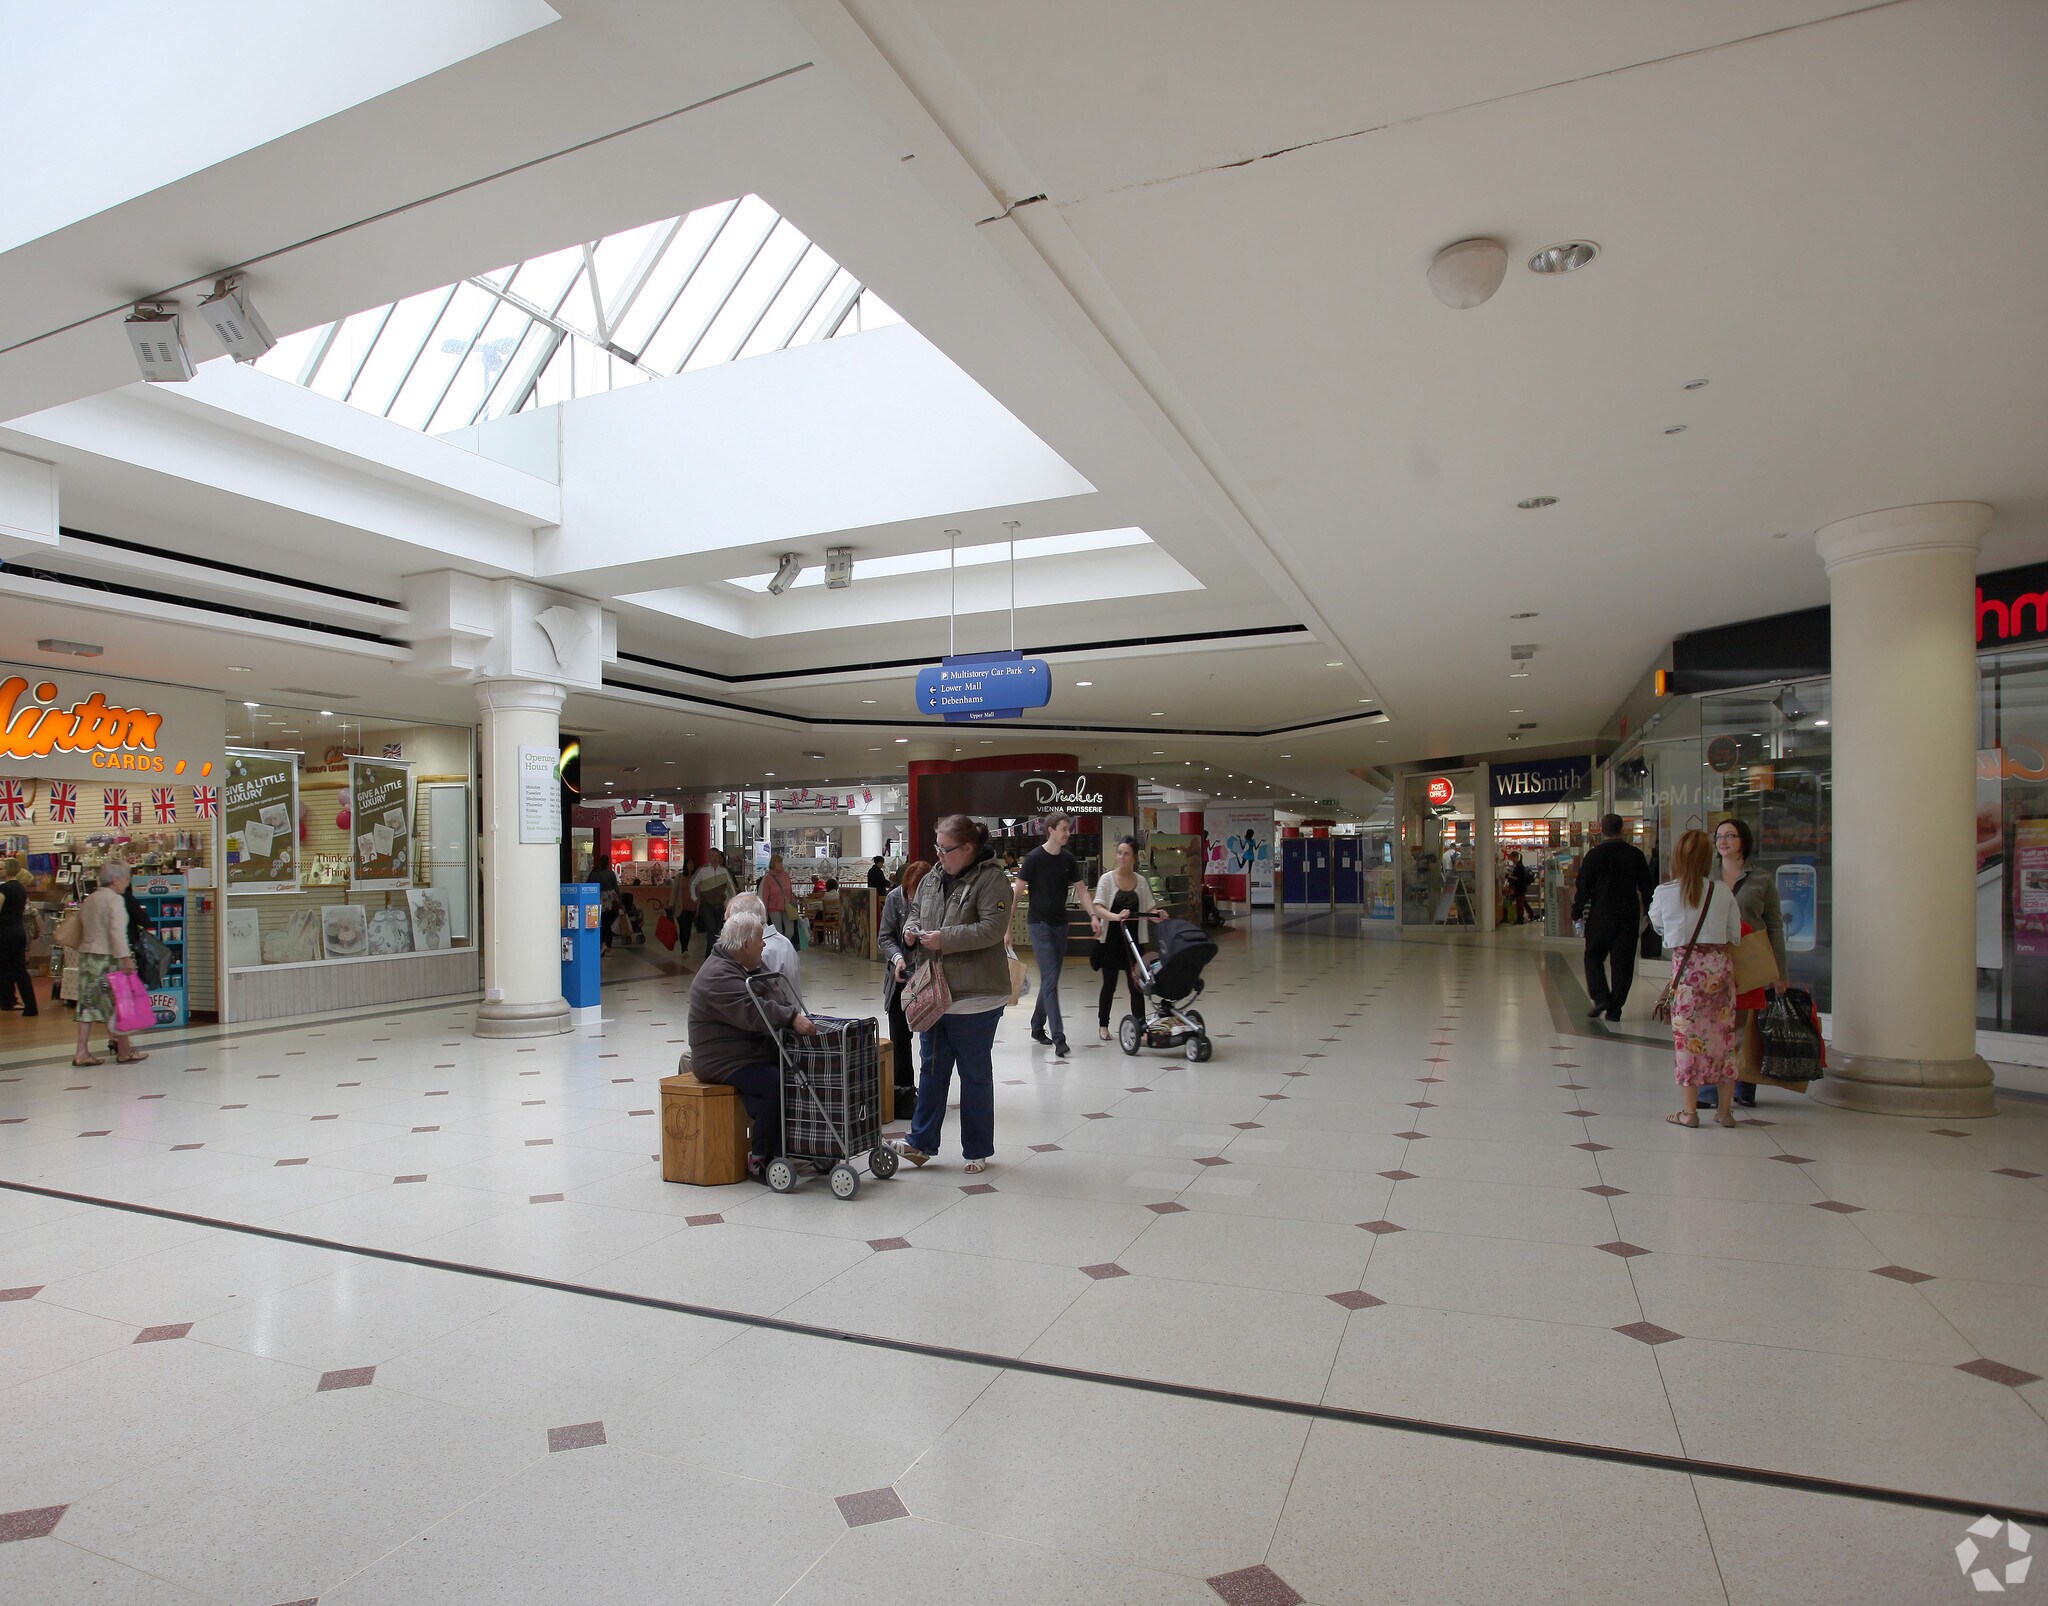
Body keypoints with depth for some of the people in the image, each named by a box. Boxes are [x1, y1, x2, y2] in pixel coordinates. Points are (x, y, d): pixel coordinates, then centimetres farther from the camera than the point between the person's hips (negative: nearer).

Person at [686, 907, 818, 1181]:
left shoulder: (752, 968, 15)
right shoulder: (718, 976, -19)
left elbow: (778, 999, 11)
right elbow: (753, 1012, -32)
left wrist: (799, 1015, -7)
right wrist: (792, 1019, -35)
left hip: (759, 1052, 10)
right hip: (725, 1062, -10)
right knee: (776, 1084, -27)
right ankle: (759, 1159, -12)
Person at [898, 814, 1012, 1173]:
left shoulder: (991, 880, -14)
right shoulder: (934, 877, 9)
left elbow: (992, 928, -22)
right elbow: (915, 910, 21)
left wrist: (945, 939, -24)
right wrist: (911, 928, -1)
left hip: (975, 996, -7)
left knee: (975, 1073, 6)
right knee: (933, 1067, 15)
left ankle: (978, 1150, 20)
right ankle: (922, 1142, 25)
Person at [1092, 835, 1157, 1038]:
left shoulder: (1141, 881, 5)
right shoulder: (1107, 878, -4)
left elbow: (1149, 909, 6)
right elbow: (1098, 907, -14)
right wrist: (1116, 916, -32)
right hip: (1111, 939, -2)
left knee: (1136, 984, 0)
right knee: (1109, 984, 9)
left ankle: (1140, 1028, 4)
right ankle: (1103, 1025, 26)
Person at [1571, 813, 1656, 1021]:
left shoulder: (1594, 855, -8)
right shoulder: (1635, 854, 1)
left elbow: (1583, 887, -8)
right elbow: (1647, 886, 7)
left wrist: (1577, 912, 3)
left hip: (1600, 916, -2)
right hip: (1629, 916, 3)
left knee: (1593, 956, 11)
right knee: (1623, 961, 6)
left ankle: (1601, 998, -6)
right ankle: (1614, 1009, 6)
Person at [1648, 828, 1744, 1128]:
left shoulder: (1664, 893, -7)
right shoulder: (1723, 892, -1)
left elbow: (1657, 926, 10)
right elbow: (1734, 938, 6)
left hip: (1687, 968, -2)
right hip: (1720, 965, 3)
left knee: (1689, 1036, 4)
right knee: (1723, 1034, 10)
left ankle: (1689, 1111, 8)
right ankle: (1724, 1109, 18)